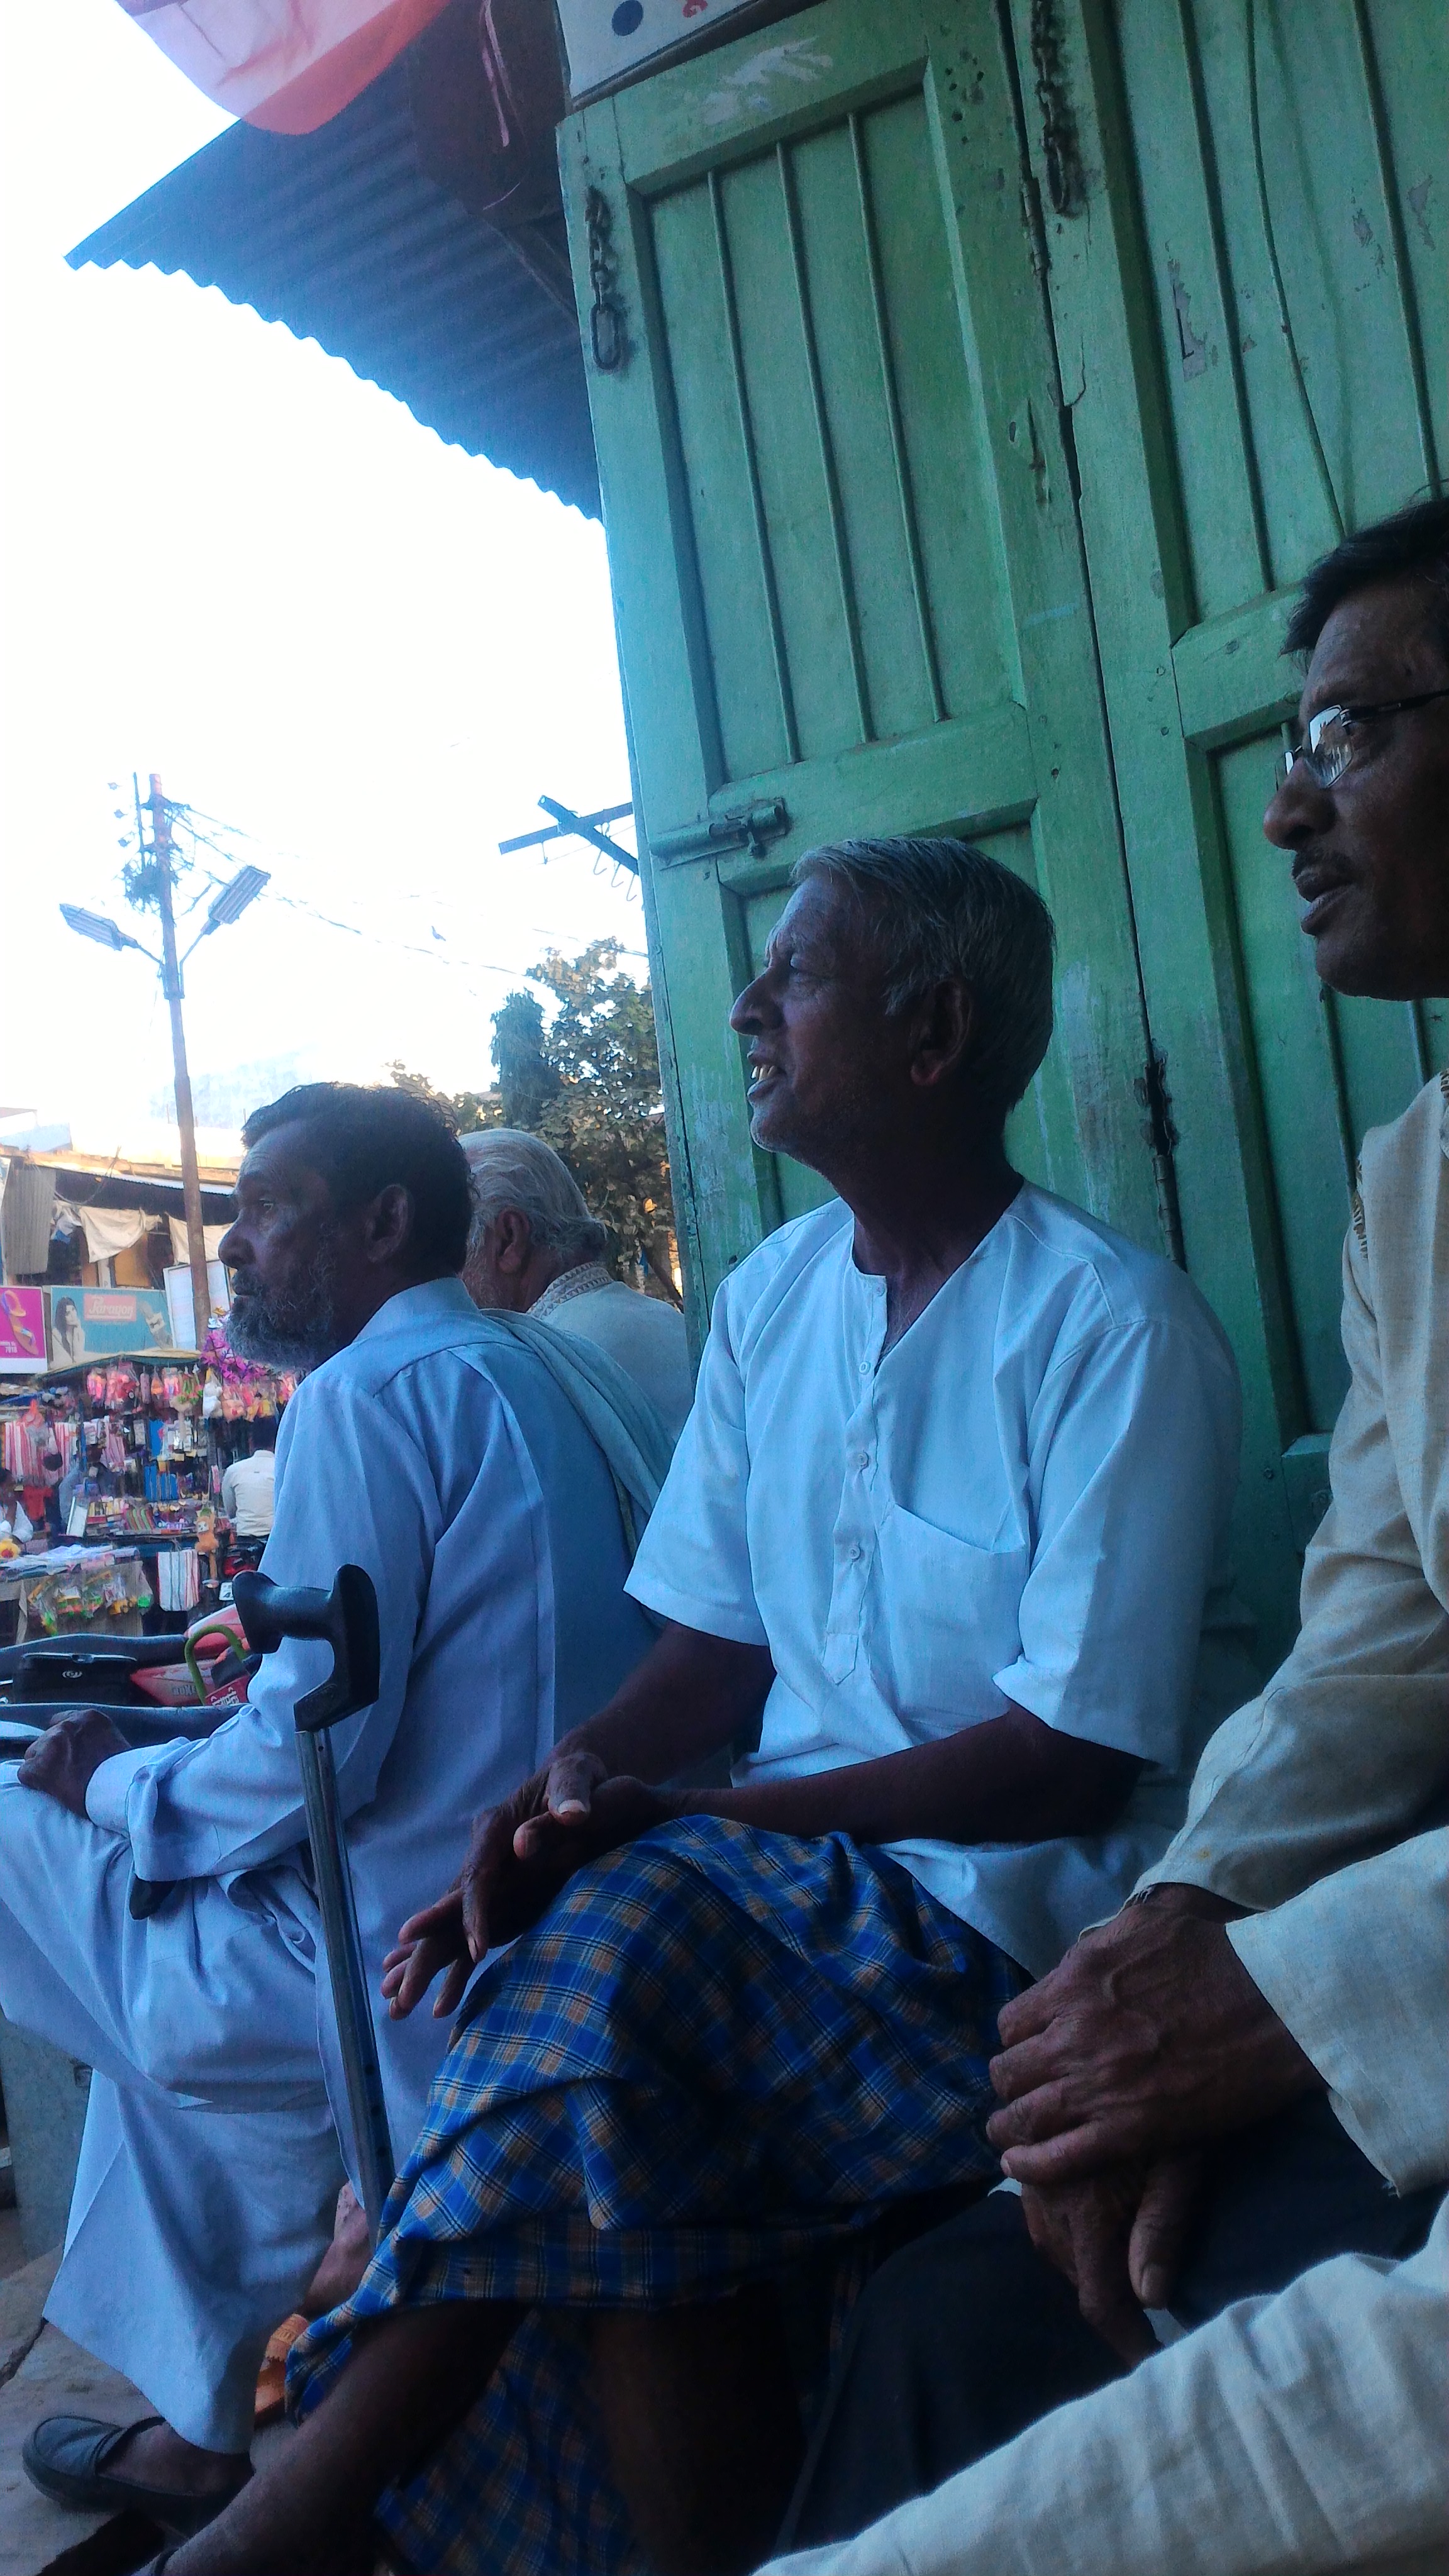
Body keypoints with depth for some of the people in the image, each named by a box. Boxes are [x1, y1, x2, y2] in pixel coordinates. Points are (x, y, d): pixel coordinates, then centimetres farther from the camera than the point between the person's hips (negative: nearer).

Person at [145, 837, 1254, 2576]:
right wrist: (573, 1787, -12)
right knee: (620, 2128, -25)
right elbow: (712, 1649, 10)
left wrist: (699, 1817, -21)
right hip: (787, 1876, 5)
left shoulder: (1117, 1329, -12)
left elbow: (1075, 1764, -16)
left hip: (1017, 1909, -5)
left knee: (628, 1938, -30)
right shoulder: (769, 1296, 10)